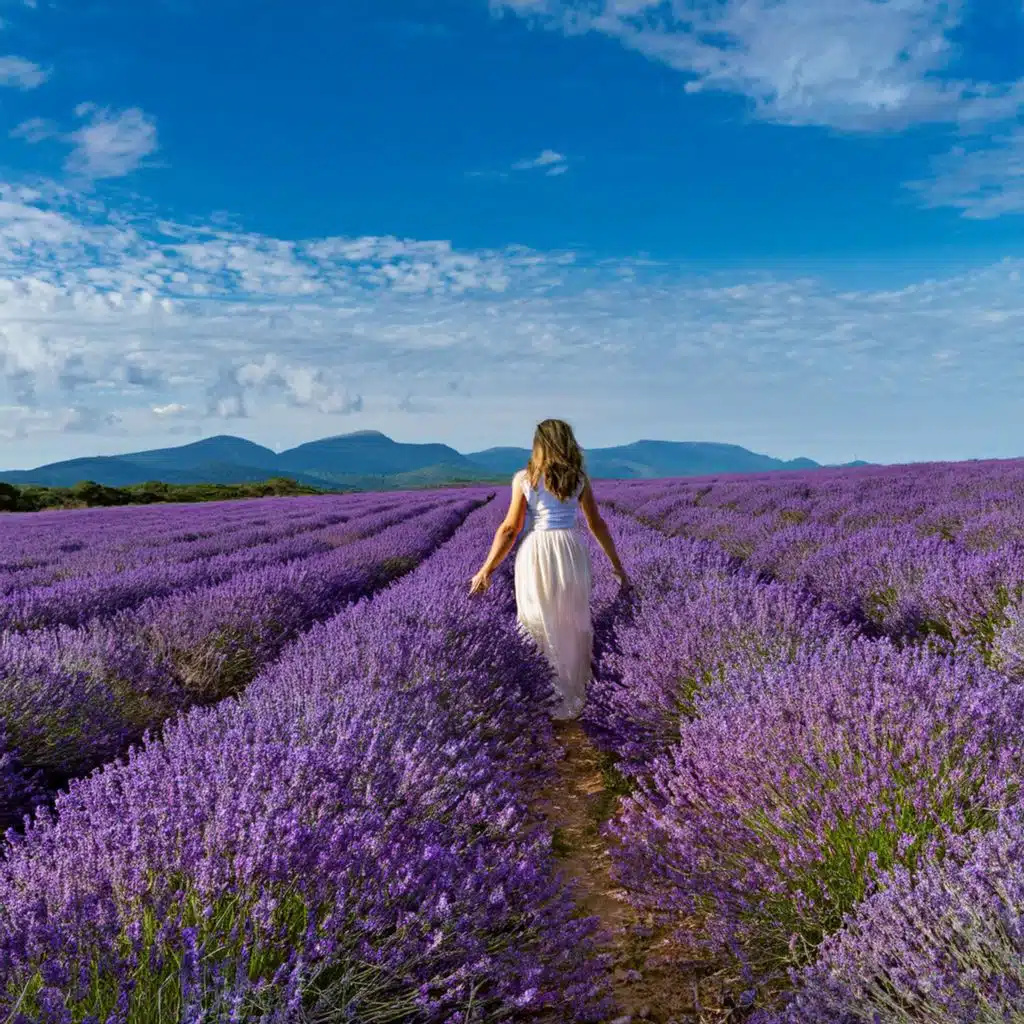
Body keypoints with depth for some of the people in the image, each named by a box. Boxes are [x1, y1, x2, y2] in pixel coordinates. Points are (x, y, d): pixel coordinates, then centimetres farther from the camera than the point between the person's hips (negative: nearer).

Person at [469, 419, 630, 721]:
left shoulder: (524, 479, -3)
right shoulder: (579, 479, 5)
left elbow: (510, 529, -5)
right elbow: (597, 525, 9)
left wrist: (486, 570, 1)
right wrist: (616, 564, 18)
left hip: (536, 555, -2)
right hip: (571, 553, 2)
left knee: (540, 629, 10)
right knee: (573, 630, 14)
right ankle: (571, 699, 22)